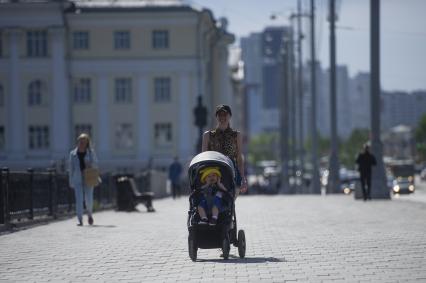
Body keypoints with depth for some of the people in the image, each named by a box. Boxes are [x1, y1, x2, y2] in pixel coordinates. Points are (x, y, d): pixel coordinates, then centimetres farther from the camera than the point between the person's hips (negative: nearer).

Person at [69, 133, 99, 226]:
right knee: (79, 199, -9)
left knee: (89, 199, -2)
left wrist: (91, 165, -13)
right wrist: (71, 182, 7)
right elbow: (71, 168, 8)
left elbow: (96, 164, 10)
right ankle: (80, 220, -9)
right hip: (77, 179, 0)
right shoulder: (73, 154, 5)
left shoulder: (91, 152, 3)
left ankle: (90, 214, 29)